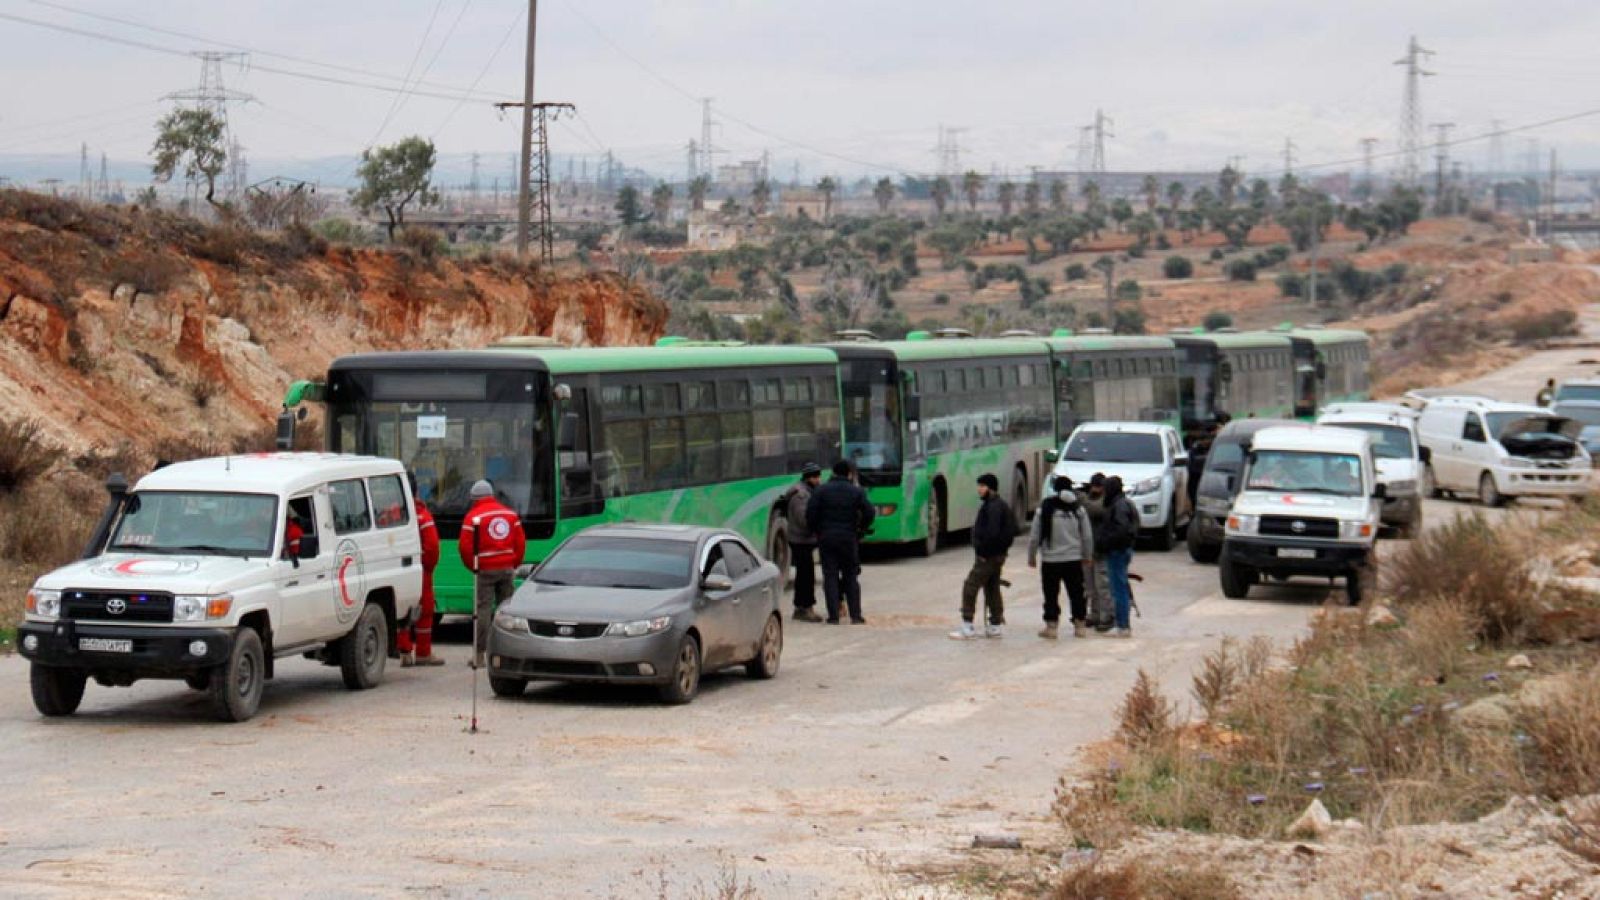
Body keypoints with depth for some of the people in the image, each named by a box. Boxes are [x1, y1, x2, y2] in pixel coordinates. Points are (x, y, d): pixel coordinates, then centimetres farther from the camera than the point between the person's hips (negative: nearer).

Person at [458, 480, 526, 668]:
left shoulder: (473, 516, -6)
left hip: (486, 570, -4)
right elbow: (521, 542, 9)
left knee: (483, 609, -3)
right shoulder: (511, 514, 10)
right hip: (507, 568, 4)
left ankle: (479, 655, -5)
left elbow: (465, 546, -10)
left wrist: (472, 566, 3)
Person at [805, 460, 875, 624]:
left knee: (830, 577, 2)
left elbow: (810, 513, -9)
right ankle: (855, 615, 5)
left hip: (826, 538, 0)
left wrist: (815, 531, 5)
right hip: (849, 538, 1)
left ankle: (833, 616, -4)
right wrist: (861, 530, 10)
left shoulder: (821, 491, -1)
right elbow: (869, 512, -5)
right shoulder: (856, 492, 1)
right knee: (851, 577, 9)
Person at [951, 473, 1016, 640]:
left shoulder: (994, 507, -17)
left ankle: (967, 627, -10)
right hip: (998, 554, 11)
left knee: (970, 586, -9)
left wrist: (983, 551, -18)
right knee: (992, 588, 16)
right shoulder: (1001, 505, 16)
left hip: (988, 556, -11)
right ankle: (997, 625, 20)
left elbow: (992, 533, -27)